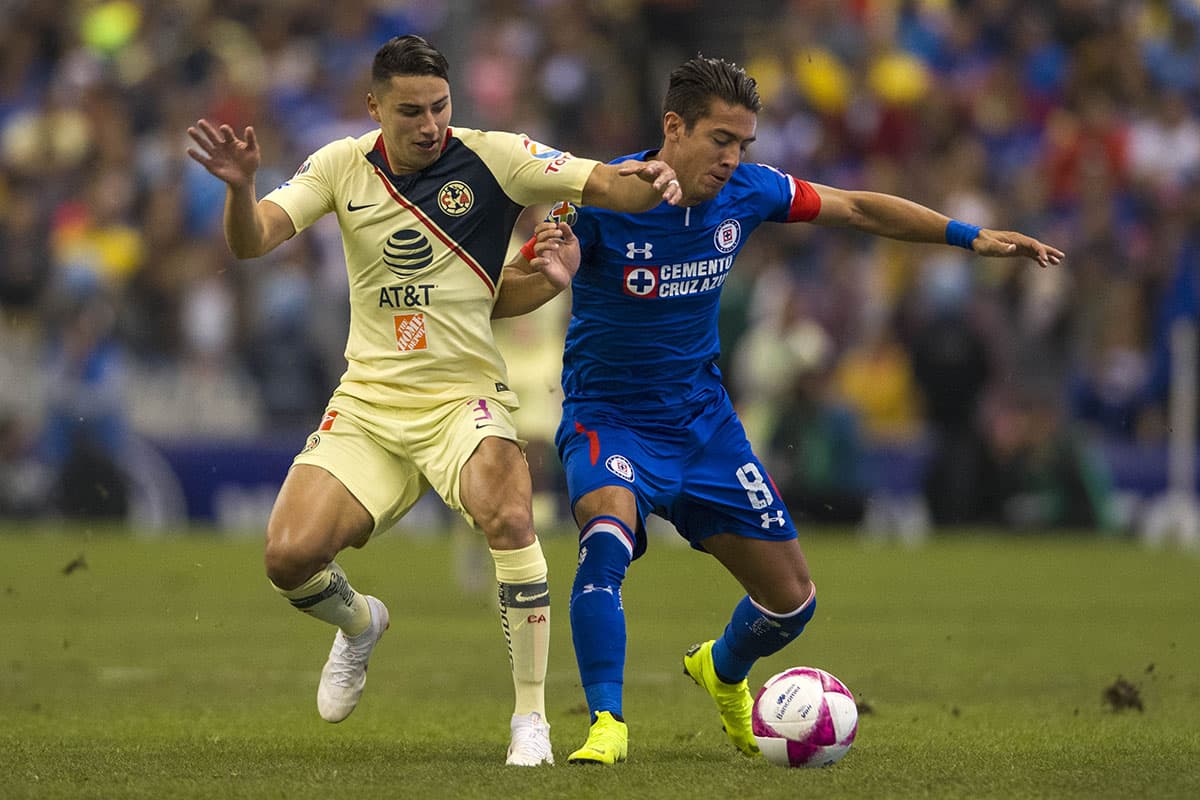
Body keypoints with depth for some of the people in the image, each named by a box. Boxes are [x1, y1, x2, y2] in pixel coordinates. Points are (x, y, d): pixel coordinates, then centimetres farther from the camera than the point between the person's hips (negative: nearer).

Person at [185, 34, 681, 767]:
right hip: (368, 403, 3)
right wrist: (240, 186, -30)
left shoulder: (492, 158, -8)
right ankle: (359, 624, 27)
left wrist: (649, 183, -35)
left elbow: (602, 185, -12)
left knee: (508, 517, -32)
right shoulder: (342, 167, -1)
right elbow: (252, 241, -8)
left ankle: (532, 718, -18)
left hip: (465, 397, -3)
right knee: (290, 557, -11)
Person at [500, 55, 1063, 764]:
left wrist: (971, 237, 4)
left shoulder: (747, 190, -8)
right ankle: (606, 724, -29)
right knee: (608, 532, -37)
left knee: (793, 599, 7)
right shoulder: (602, 199, -21)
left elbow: (857, 209, 7)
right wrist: (548, 277, -45)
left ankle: (723, 673, 42)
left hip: (702, 416, 5)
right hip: (609, 416, -5)